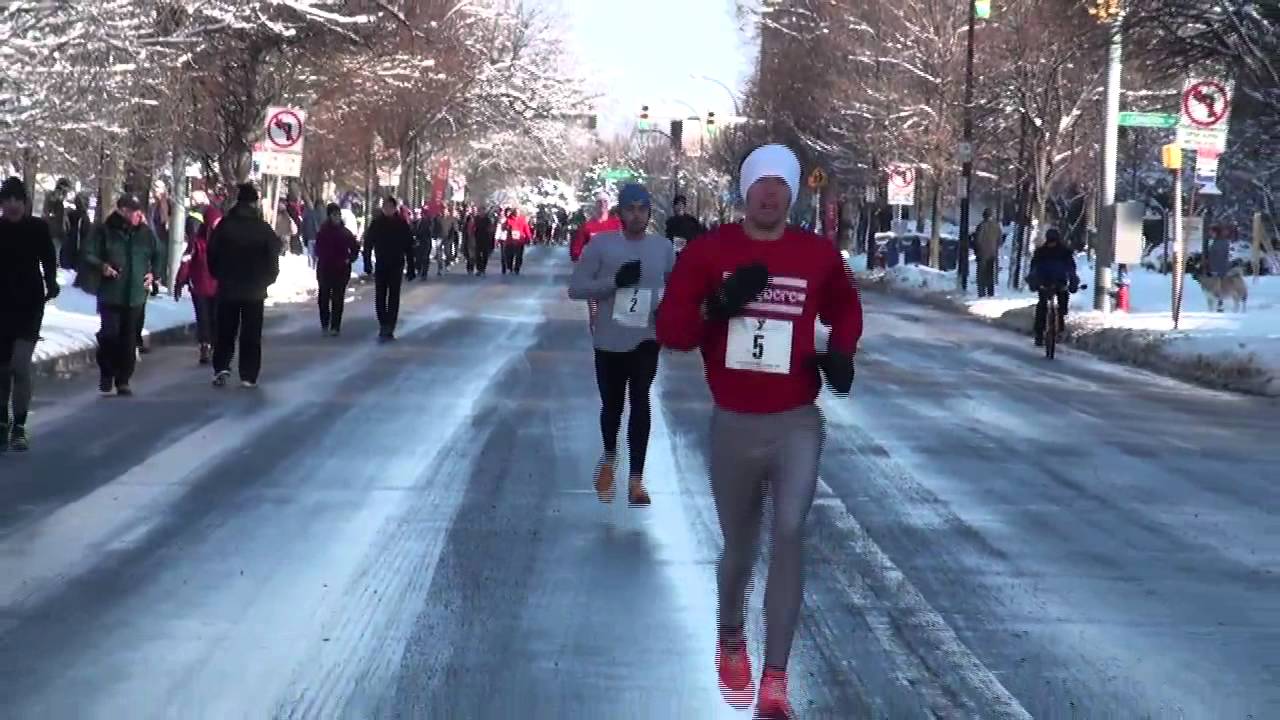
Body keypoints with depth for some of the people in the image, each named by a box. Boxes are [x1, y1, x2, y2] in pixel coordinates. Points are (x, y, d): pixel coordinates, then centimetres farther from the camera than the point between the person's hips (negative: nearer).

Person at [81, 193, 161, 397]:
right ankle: (106, 376, 11)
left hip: (136, 295, 3)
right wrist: (101, 266, -20)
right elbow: (87, 256, -2)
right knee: (110, 335, -8)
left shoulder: (145, 232, 6)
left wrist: (153, 273, 8)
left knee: (129, 340, 4)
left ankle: (123, 380, 13)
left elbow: (157, 256, 24)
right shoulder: (105, 231, -5)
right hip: (111, 294, -3)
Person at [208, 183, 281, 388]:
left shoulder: (224, 225, -6)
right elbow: (272, 256, -5)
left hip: (227, 287, 1)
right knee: (251, 334, 7)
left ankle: (221, 368, -5)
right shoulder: (263, 228, -9)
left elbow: (212, 254, -2)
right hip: (255, 289, -1)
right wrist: (268, 279, 11)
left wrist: (219, 275, 12)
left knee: (225, 331, 11)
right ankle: (248, 376, 5)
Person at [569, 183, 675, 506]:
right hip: (609, 340, 0)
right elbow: (575, 288, -7)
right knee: (612, 404, 12)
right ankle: (609, 456, 42)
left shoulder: (663, 247, 2)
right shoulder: (601, 244, -4)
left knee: (640, 402, -13)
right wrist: (615, 281, -20)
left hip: (646, 338, 0)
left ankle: (636, 479, -11)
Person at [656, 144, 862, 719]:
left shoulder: (819, 255, 0)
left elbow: (846, 310, 19)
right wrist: (716, 306, -23)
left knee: (789, 535, -18)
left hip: (796, 423, -1)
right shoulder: (708, 251, -3)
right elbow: (669, 330, -4)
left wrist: (840, 352, -2)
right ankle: (731, 643, 44)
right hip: (733, 424, 1)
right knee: (738, 544, 14)